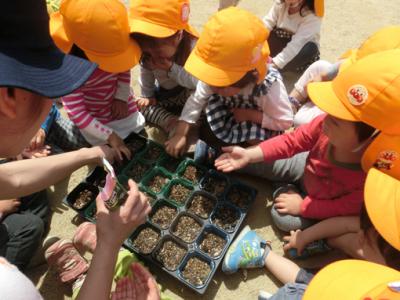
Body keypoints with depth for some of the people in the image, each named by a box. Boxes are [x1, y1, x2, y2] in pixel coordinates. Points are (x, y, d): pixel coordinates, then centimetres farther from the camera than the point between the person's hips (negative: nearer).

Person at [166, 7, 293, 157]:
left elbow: (285, 121, -28)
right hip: (229, 116, 5)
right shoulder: (215, 76, -31)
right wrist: (180, 134, -25)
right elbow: (196, 101, -20)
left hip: (261, 124, -4)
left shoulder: (269, 86, -40)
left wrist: (250, 115, -33)